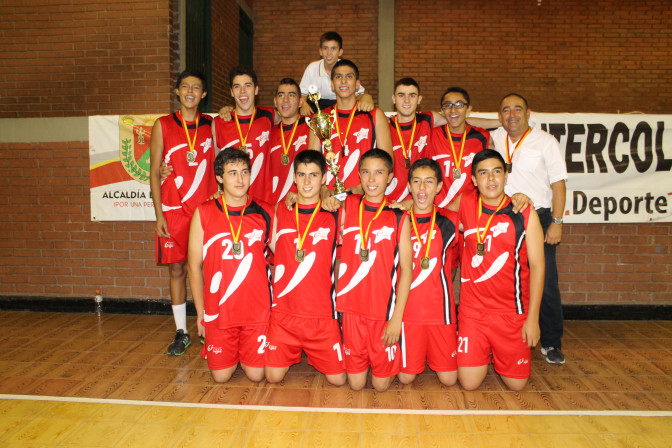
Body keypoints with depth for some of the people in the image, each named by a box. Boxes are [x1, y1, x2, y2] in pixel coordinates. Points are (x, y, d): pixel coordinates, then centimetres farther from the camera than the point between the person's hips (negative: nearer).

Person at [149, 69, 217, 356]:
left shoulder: (211, 126, 8)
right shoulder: (163, 125, 5)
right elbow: (154, 171, 3)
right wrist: (159, 214, -3)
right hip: (173, 211, 0)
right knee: (176, 269, 5)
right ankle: (181, 332, 18)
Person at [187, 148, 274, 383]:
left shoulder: (266, 213, 0)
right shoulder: (204, 213, -2)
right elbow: (194, 266, 3)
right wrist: (200, 311, 4)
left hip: (258, 309, 0)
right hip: (218, 311, 0)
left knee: (256, 374, 3)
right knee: (221, 376, 6)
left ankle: (246, 353, 36)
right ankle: (232, 353, 38)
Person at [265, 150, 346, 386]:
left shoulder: (335, 215, -1)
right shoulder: (280, 212, 4)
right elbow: (273, 249, 13)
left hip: (322, 313, -1)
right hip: (283, 312, 1)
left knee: (338, 379, 1)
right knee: (273, 377, 2)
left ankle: (314, 355, 32)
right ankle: (293, 354, 33)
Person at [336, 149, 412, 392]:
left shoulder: (399, 217, -2)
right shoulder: (347, 206, 3)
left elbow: (406, 269, -3)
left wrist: (397, 317, -7)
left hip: (385, 310, -1)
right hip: (352, 307, 2)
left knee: (381, 384, 8)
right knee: (355, 383, 9)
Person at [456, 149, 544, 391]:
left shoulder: (525, 214, -6)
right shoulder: (465, 205, -1)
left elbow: (536, 266, -4)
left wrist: (532, 317, -6)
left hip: (512, 312, -1)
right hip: (472, 310, 1)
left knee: (516, 384, 6)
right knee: (469, 383, 0)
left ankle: (498, 354, 38)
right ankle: (483, 355, 32)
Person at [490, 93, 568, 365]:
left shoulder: (545, 141, 2)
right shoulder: (494, 139, 10)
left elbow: (558, 183, -2)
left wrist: (556, 222, -9)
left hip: (538, 219, -3)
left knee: (546, 283, -2)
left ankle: (551, 344, 13)